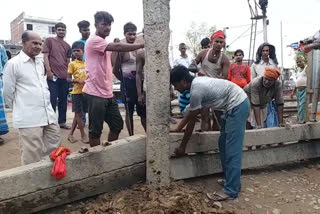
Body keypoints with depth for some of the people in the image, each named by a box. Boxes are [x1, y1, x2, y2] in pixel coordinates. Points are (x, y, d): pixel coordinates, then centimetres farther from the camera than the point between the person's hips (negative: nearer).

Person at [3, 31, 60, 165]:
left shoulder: (40, 62, 13)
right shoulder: (13, 64, -8)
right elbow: (7, 93, -4)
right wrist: (20, 109, 7)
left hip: (48, 114, 7)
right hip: (29, 118, -7)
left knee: (54, 146, 13)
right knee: (32, 156, -1)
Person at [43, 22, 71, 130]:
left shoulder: (67, 46, 17)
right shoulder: (49, 41, 4)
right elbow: (45, 56, -3)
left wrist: (68, 73, 8)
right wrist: (49, 71, -11)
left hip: (64, 77, 5)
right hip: (53, 75, -5)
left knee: (63, 100, 8)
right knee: (52, 100, -2)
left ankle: (62, 121, 17)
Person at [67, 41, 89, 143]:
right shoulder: (72, 64, -4)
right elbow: (68, 79, -5)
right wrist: (78, 81, -22)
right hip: (77, 92, -4)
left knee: (78, 113, 10)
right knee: (78, 113, 1)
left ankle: (71, 134, 22)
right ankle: (83, 135, 10)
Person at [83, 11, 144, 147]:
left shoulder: (106, 45, 20)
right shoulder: (93, 41, -11)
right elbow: (118, 47, -24)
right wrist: (142, 45, -23)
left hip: (107, 93, 9)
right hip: (95, 94, -9)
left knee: (117, 125, 14)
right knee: (96, 130, 1)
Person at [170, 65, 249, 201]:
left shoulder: (196, 91, -20)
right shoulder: (197, 83, 9)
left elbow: (191, 122, -13)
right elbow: (190, 113, 19)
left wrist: (182, 146, -2)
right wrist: (177, 129, 24)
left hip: (238, 106, -10)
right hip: (236, 105, 10)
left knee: (232, 149, -9)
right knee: (224, 145, 14)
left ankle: (231, 191, -3)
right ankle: (231, 180, 22)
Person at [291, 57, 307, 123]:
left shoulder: (306, 68, -4)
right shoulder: (299, 70, 19)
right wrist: (293, 91, 24)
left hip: (305, 90, -8)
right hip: (298, 90, 8)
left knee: (302, 105, -13)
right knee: (299, 106, 10)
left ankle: (301, 120, -11)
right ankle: (300, 119, 17)